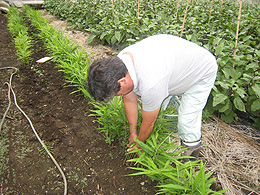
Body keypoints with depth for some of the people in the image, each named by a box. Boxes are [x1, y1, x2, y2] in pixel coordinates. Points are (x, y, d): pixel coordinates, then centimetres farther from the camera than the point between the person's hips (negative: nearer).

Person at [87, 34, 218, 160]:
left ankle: (193, 146, 19)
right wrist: (133, 133, 6)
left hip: (204, 70, -7)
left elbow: (148, 124, -23)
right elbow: (129, 100, -5)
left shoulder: (150, 84, -44)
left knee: (186, 121, -10)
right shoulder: (119, 61, -19)